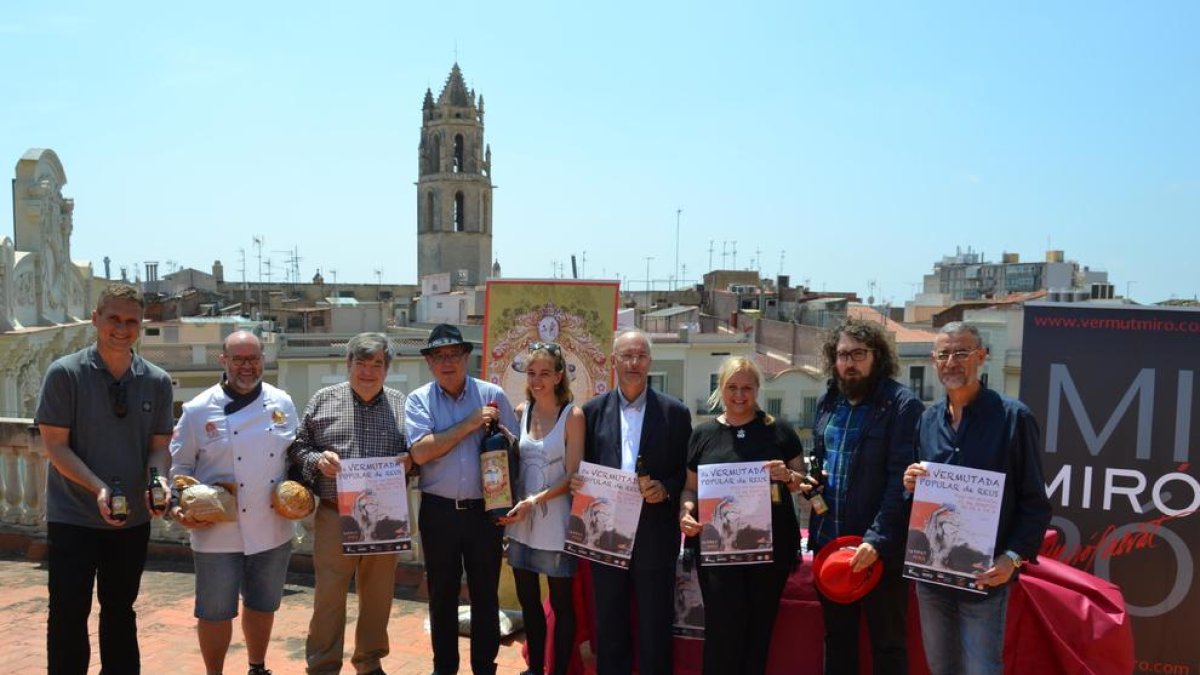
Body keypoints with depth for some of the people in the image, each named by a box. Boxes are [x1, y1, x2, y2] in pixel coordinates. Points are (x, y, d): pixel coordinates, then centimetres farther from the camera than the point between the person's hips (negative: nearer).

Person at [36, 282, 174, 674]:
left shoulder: (157, 382, 0)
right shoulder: (65, 373, -9)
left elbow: (159, 445, 2)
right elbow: (55, 445, -12)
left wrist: (158, 479, -19)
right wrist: (97, 487, -25)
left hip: (133, 519, 3)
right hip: (73, 518, -3)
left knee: (120, 611, 16)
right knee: (69, 613, 1)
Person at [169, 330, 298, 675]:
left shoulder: (282, 404, 2)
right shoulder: (199, 409, -6)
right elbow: (179, 465, 1)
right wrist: (178, 507, -11)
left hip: (273, 528, 3)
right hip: (218, 532, -3)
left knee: (263, 605, 18)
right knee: (215, 611, 6)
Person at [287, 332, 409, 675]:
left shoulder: (401, 405, 6)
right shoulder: (323, 400, 3)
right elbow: (297, 447, 7)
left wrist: (410, 460, -10)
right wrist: (317, 459, -13)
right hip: (334, 516, -2)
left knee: (379, 595, 14)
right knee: (328, 595, 3)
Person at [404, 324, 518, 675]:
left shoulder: (493, 395, 0)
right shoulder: (418, 400, -1)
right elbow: (420, 451, -16)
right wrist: (470, 424, -17)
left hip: (485, 510, 0)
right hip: (439, 512, 0)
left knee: (485, 593, 10)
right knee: (442, 594, 13)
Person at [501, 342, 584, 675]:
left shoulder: (572, 415, -10)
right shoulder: (520, 412, 5)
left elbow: (573, 476, -11)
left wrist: (535, 500, -18)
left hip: (555, 522, -5)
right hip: (521, 521, 5)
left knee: (561, 603, 8)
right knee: (527, 600, 16)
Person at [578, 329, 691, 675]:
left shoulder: (675, 412, 0)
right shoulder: (593, 410, 6)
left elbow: (688, 470, 1)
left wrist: (666, 489, -16)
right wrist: (576, 482, -11)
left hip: (655, 533, -2)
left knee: (655, 628, 8)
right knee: (609, 626, 12)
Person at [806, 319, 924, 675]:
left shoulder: (902, 405, -12)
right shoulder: (827, 402, 9)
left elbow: (902, 480, -18)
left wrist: (877, 539, -24)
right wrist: (809, 478, 0)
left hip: (881, 548, -6)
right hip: (828, 540, 6)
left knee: (887, 643, 11)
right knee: (836, 637, 20)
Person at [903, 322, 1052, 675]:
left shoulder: (1013, 417, -8)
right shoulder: (928, 420, 8)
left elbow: (1035, 502, -7)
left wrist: (1014, 557, -17)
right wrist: (910, 484, -6)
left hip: (984, 576, -5)